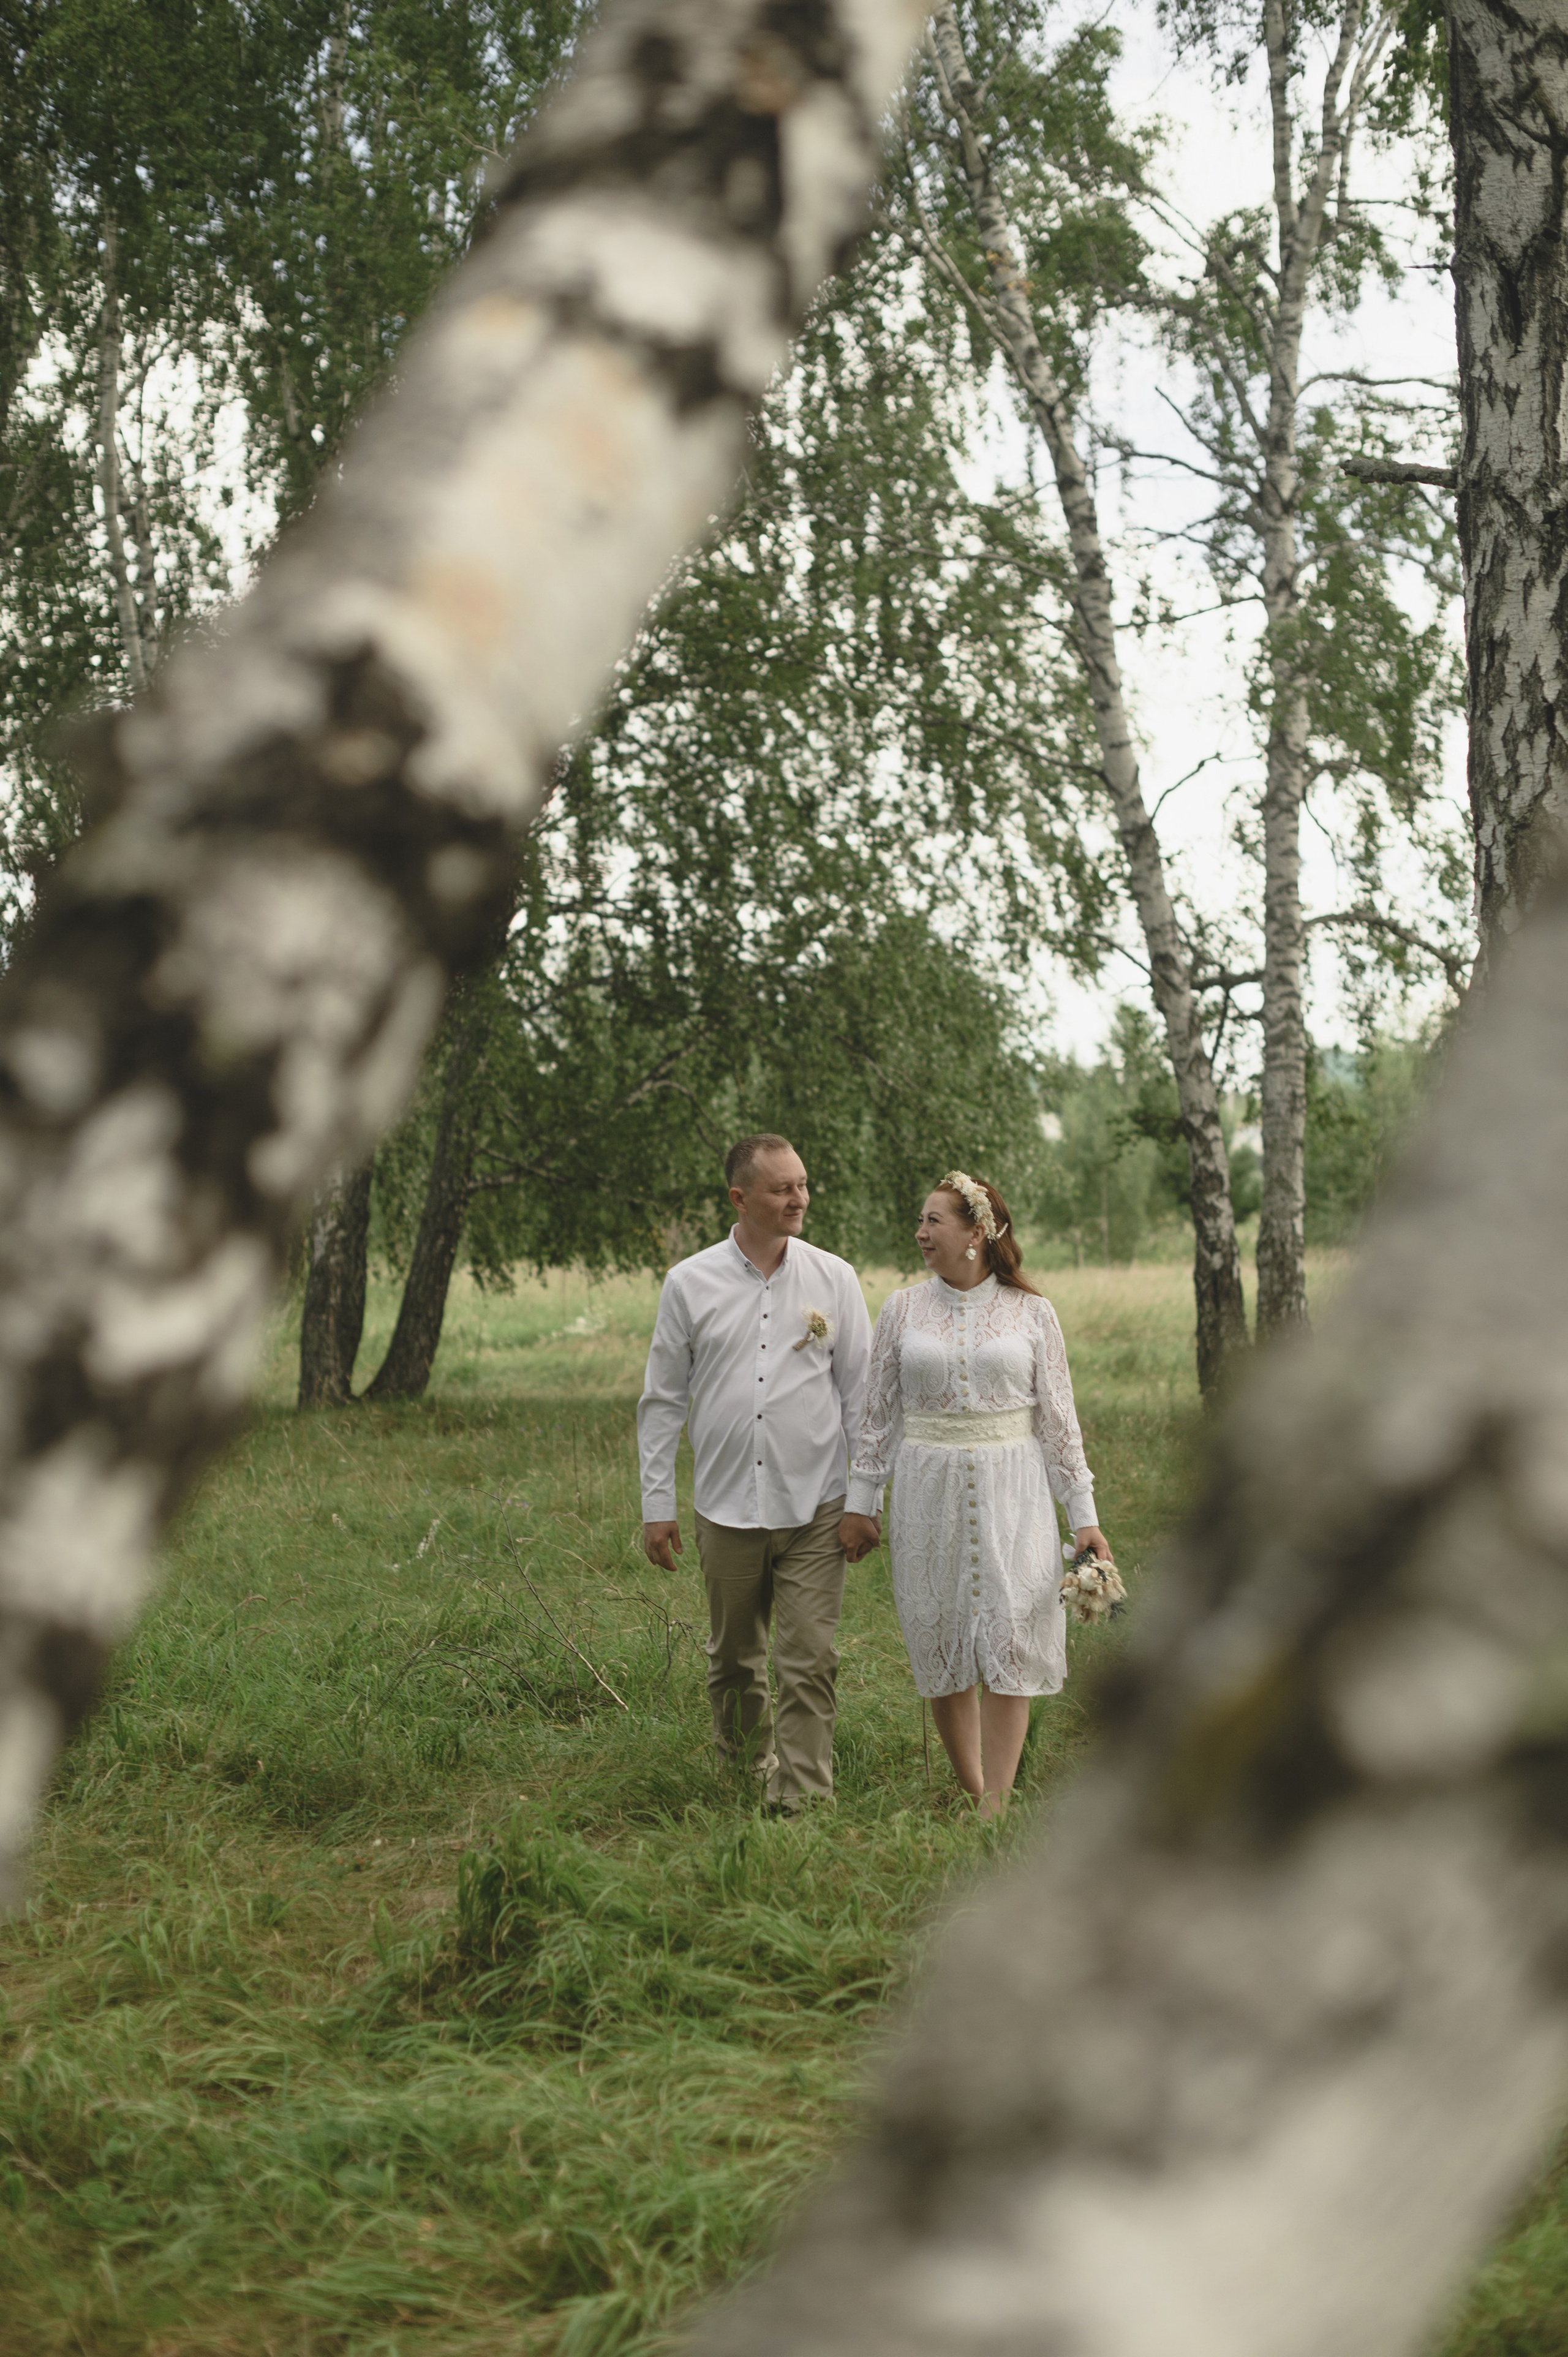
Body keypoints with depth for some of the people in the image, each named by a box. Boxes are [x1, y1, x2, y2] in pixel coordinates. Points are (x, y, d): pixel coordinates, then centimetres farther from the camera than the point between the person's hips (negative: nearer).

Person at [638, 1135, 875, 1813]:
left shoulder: (833, 1279, 2)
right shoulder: (690, 1283, 1)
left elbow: (860, 1394, 5)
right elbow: (662, 1400, 6)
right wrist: (656, 1503, 3)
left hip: (814, 1507, -1)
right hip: (727, 1505, 1)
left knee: (810, 1660, -7)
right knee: (733, 1656, 14)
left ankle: (803, 1797, -2)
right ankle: (745, 1762, 35)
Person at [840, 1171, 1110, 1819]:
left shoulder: (1030, 1312, 2)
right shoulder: (904, 1309, 5)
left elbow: (1058, 1419, 4)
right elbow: (878, 1412, 10)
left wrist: (1083, 1515, 2)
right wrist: (861, 1502, 6)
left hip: (1011, 1491, -1)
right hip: (929, 1491, 2)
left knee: (1009, 1640, -8)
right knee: (940, 1643, 4)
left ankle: (996, 1808, -4)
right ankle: (970, 1792, 18)